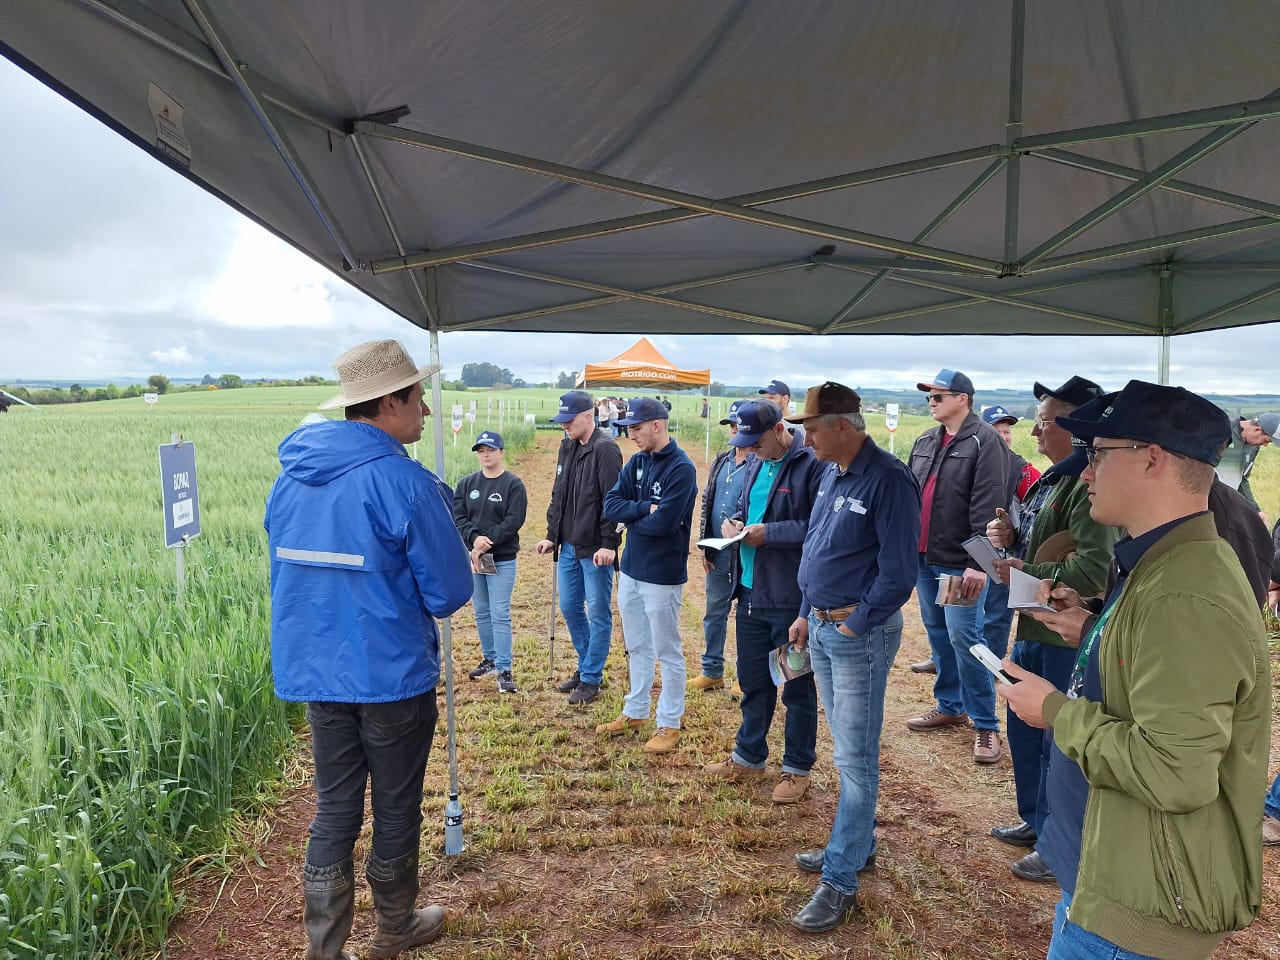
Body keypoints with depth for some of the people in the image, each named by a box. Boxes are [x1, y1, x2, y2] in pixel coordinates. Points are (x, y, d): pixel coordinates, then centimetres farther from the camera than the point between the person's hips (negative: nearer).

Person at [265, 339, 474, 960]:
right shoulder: (404, 482, -20)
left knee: (334, 812, 17)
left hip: (314, 672, 6)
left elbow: (290, 575, 13)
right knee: (396, 811, 15)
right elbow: (450, 592, -15)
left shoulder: (290, 476, 2)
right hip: (393, 676, -5)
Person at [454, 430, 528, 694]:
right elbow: (458, 517, 0)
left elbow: (513, 521, -13)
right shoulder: (466, 483, 8)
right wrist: (475, 539, -18)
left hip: (502, 560, -5)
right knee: (481, 613, 14)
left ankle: (504, 670, -1)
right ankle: (489, 659, 29)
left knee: (500, 615, -6)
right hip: (472, 558, 5)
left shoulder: (513, 484, -5)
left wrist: (488, 542, -19)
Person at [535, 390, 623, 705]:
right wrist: (552, 535, 14)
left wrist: (608, 544, -21)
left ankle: (591, 678, 15)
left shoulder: (605, 450, -14)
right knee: (569, 607, 16)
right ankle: (586, 666, 32)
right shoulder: (567, 446, 10)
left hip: (595, 549, -8)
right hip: (569, 546, 8)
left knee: (598, 613, 4)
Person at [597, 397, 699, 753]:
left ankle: (670, 724, 18)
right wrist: (645, 508, -18)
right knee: (636, 647, 19)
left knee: (667, 652, 5)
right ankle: (635, 711, 34)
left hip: (663, 574, -7)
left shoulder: (681, 468, -17)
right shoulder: (636, 462, 6)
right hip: (631, 568, 8)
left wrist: (630, 518, -8)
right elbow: (610, 506, -3)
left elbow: (662, 523, -25)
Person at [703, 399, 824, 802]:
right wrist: (733, 521, 1)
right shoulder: (756, 464, 10)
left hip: (792, 598, -8)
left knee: (797, 685, 10)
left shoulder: (812, 464, -17)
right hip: (751, 591, 8)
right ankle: (749, 756, 37)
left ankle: (798, 767, 27)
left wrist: (769, 533, -21)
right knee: (752, 679, 20)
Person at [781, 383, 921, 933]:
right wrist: (807, 614, 15)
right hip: (822, 629, 8)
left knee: (854, 758, 1)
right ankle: (858, 845, 35)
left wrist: (857, 625, -13)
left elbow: (898, 572, -19)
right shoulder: (831, 474, 7)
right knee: (848, 749, 19)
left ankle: (841, 880, 11)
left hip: (859, 634, -8)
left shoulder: (888, 480, -18)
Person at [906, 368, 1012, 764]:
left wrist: (977, 563, -22)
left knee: (964, 640, -5)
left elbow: (987, 507, -18)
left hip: (960, 564, -7)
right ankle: (950, 707, 31)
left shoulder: (984, 442, -12)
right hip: (923, 558, 8)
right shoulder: (924, 442, 12)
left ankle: (985, 724, 9)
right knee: (937, 635, 16)